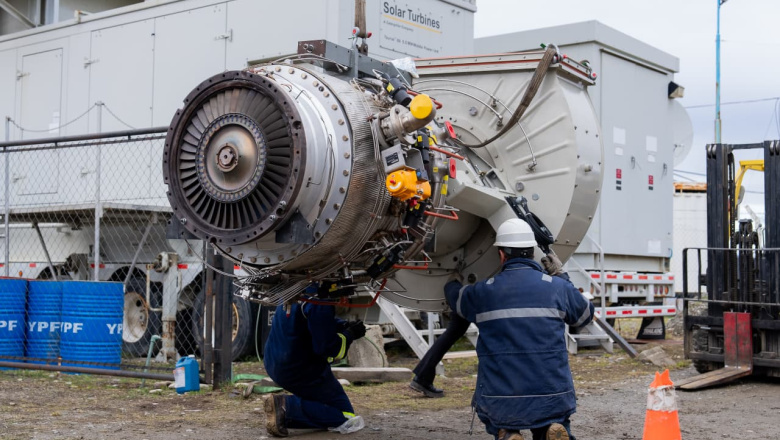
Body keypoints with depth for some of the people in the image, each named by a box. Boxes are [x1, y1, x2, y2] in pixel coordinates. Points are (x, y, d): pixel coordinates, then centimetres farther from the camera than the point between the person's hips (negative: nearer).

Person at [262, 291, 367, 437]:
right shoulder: (320, 303, -23)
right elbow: (326, 347, -21)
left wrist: (344, 325, 6)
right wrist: (350, 334, -5)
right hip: (300, 370, -9)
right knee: (345, 415, 1)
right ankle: (287, 407, -15)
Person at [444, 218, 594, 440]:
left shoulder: (482, 292, 2)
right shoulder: (557, 287, 1)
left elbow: (455, 297, 26)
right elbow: (585, 315, 20)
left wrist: (452, 283, 50)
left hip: (500, 401, 0)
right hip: (552, 399, 0)